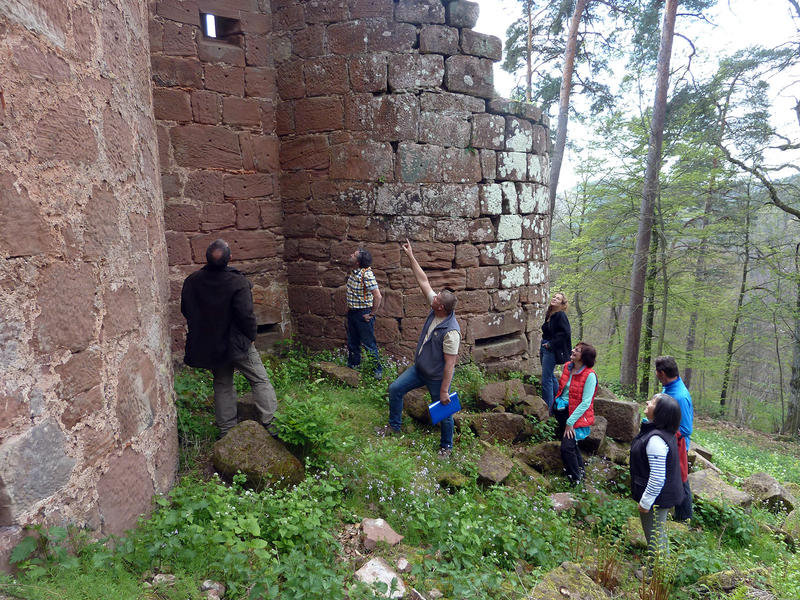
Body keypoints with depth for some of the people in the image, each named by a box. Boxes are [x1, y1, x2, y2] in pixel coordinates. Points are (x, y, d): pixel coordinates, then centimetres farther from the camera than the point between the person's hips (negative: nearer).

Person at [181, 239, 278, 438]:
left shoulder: (192, 282, -4)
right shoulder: (237, 282, -19)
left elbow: (186, 311, 8)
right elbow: (246, 315, -20)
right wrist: (251, 336, -4)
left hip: (208, 345, 5)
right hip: (237, 344, -5)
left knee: (222, 385, 17)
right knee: (260, 381, 7)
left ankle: (226, 429, 21)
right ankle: (269, 423, 3)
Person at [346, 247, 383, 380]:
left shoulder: (367, 274, -23)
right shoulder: (353, 272, 3)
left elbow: (378, 296, -25)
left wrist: (372, 314, -18)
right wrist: (349, 309, 16)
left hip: (363, 314, -8)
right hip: (352, 313, 8)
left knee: (369, 344, 2)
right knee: (352, 343, 19)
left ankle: (377, 369, 16)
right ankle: (352, 365, 35)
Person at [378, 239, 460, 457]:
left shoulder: (451, 331, -32)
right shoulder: (435, 310, -11)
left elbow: (450, 364, -28)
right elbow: (423, 281, -5)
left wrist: (444, 391, -24)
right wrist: (411, 257, -5)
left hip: (437, 377, -8)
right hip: (419, 368, 8)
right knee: (395, 388, 11)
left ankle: (446, 446, 34)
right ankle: (394, 425, 31)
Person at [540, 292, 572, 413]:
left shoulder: (561, 315, -14)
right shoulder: (550, 314, 11)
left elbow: (565, 333, -23)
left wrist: (551, 344, -18)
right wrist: (542, 347, 15)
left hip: (552, 350, -9)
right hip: (545, 348, 9)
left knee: (546, 379, -5)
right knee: (551, 376, 20)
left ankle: (548, 409, 3)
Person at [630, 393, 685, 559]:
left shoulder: (656, 439, -32)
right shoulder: (665, 432, 1)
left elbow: (657, 477, -30)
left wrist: (646, 501, -21)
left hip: (657, 496, -10)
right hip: (665, 494, 10)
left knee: (654, 536, 7)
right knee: (658, 533, 27)